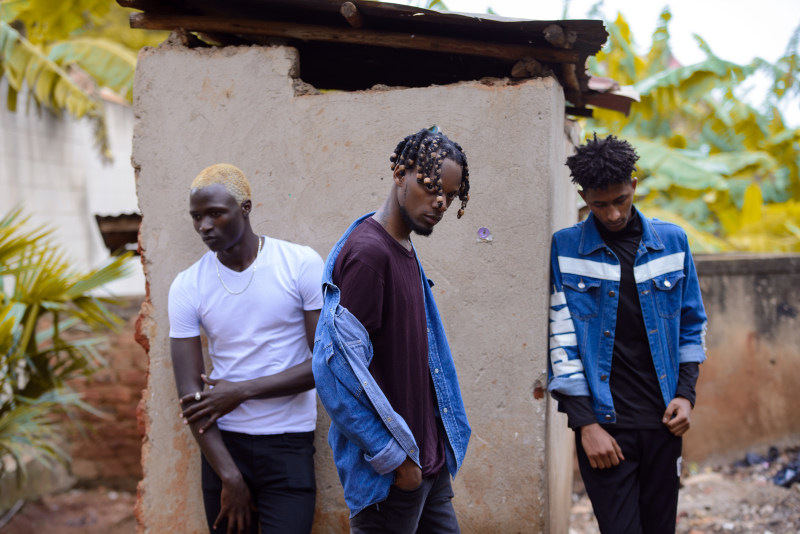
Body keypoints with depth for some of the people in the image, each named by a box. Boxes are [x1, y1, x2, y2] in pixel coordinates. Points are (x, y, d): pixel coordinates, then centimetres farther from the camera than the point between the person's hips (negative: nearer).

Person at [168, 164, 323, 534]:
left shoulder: (301, 265, -6)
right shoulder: (188, 287, -1)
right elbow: (190, 393, -4)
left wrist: (242, 391, -12)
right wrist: (229, 477, -10)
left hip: (288, 446, -2)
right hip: (222, 444, 2)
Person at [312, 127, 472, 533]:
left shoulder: (406, 250, 11)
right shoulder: (367, 252, -18)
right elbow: (338, 370, -23)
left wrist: (436, 452, 13)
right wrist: (393, 459, -18)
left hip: (428, 461, 9)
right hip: (391, 471, -9)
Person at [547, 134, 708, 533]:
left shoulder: (672, 241, 7)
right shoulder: (563, 249, -3)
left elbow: (692, 325, 14)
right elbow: (560, 340, -5)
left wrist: (686, 393, 2)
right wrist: (585, 423, -10)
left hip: (661, 422, 3)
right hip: (604, 424, -3)